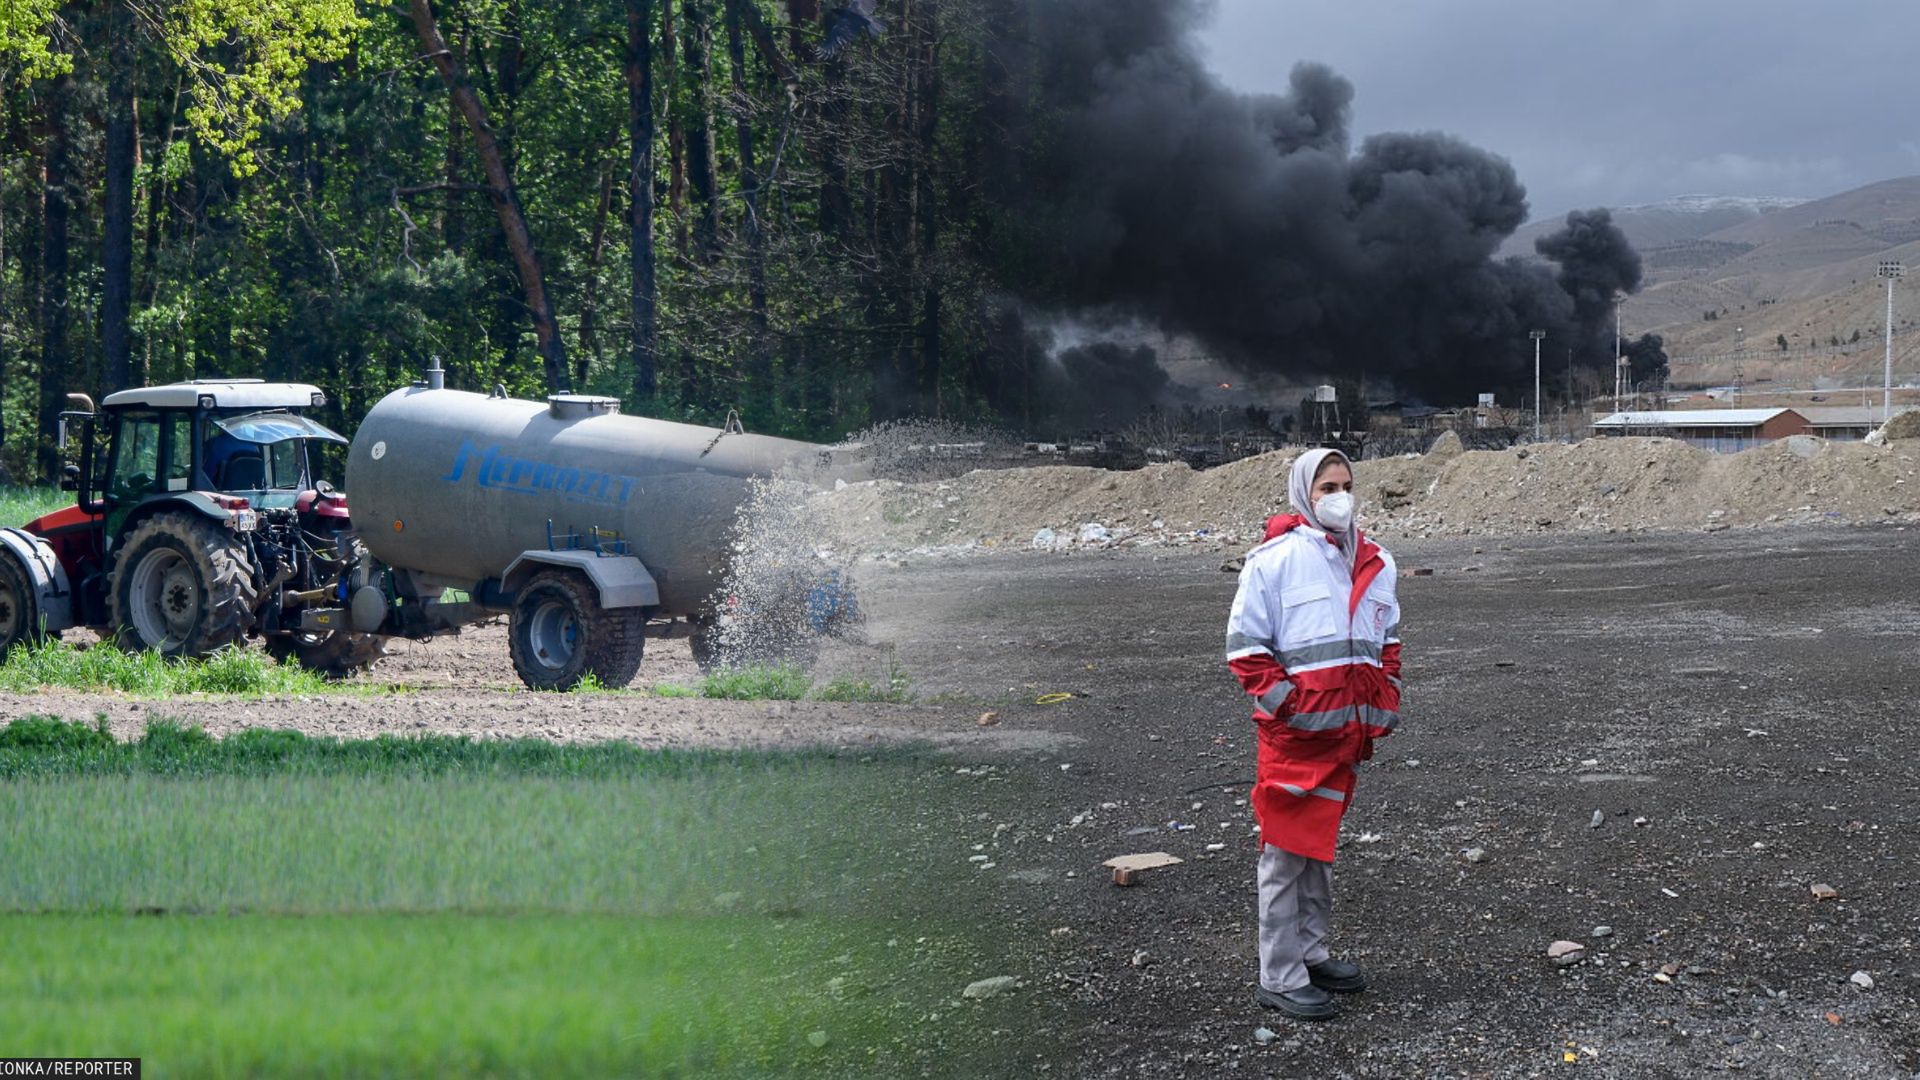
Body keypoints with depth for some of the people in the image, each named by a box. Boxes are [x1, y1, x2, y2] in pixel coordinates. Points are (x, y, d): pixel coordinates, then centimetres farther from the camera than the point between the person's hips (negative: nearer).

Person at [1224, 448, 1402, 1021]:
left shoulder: (1375, 563, 10)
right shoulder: (1274, 561, -10)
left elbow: (1387, 640, 23)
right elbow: (1245, 647, -9)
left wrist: (1385, 703, 12)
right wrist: (1284, 703, -15)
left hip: (1349, 730, 7)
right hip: (1295, 733, -7)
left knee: (1321, 845, 17)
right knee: (1288, 850, -4)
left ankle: (1311, 952, 28)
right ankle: (1279, 977, 0)